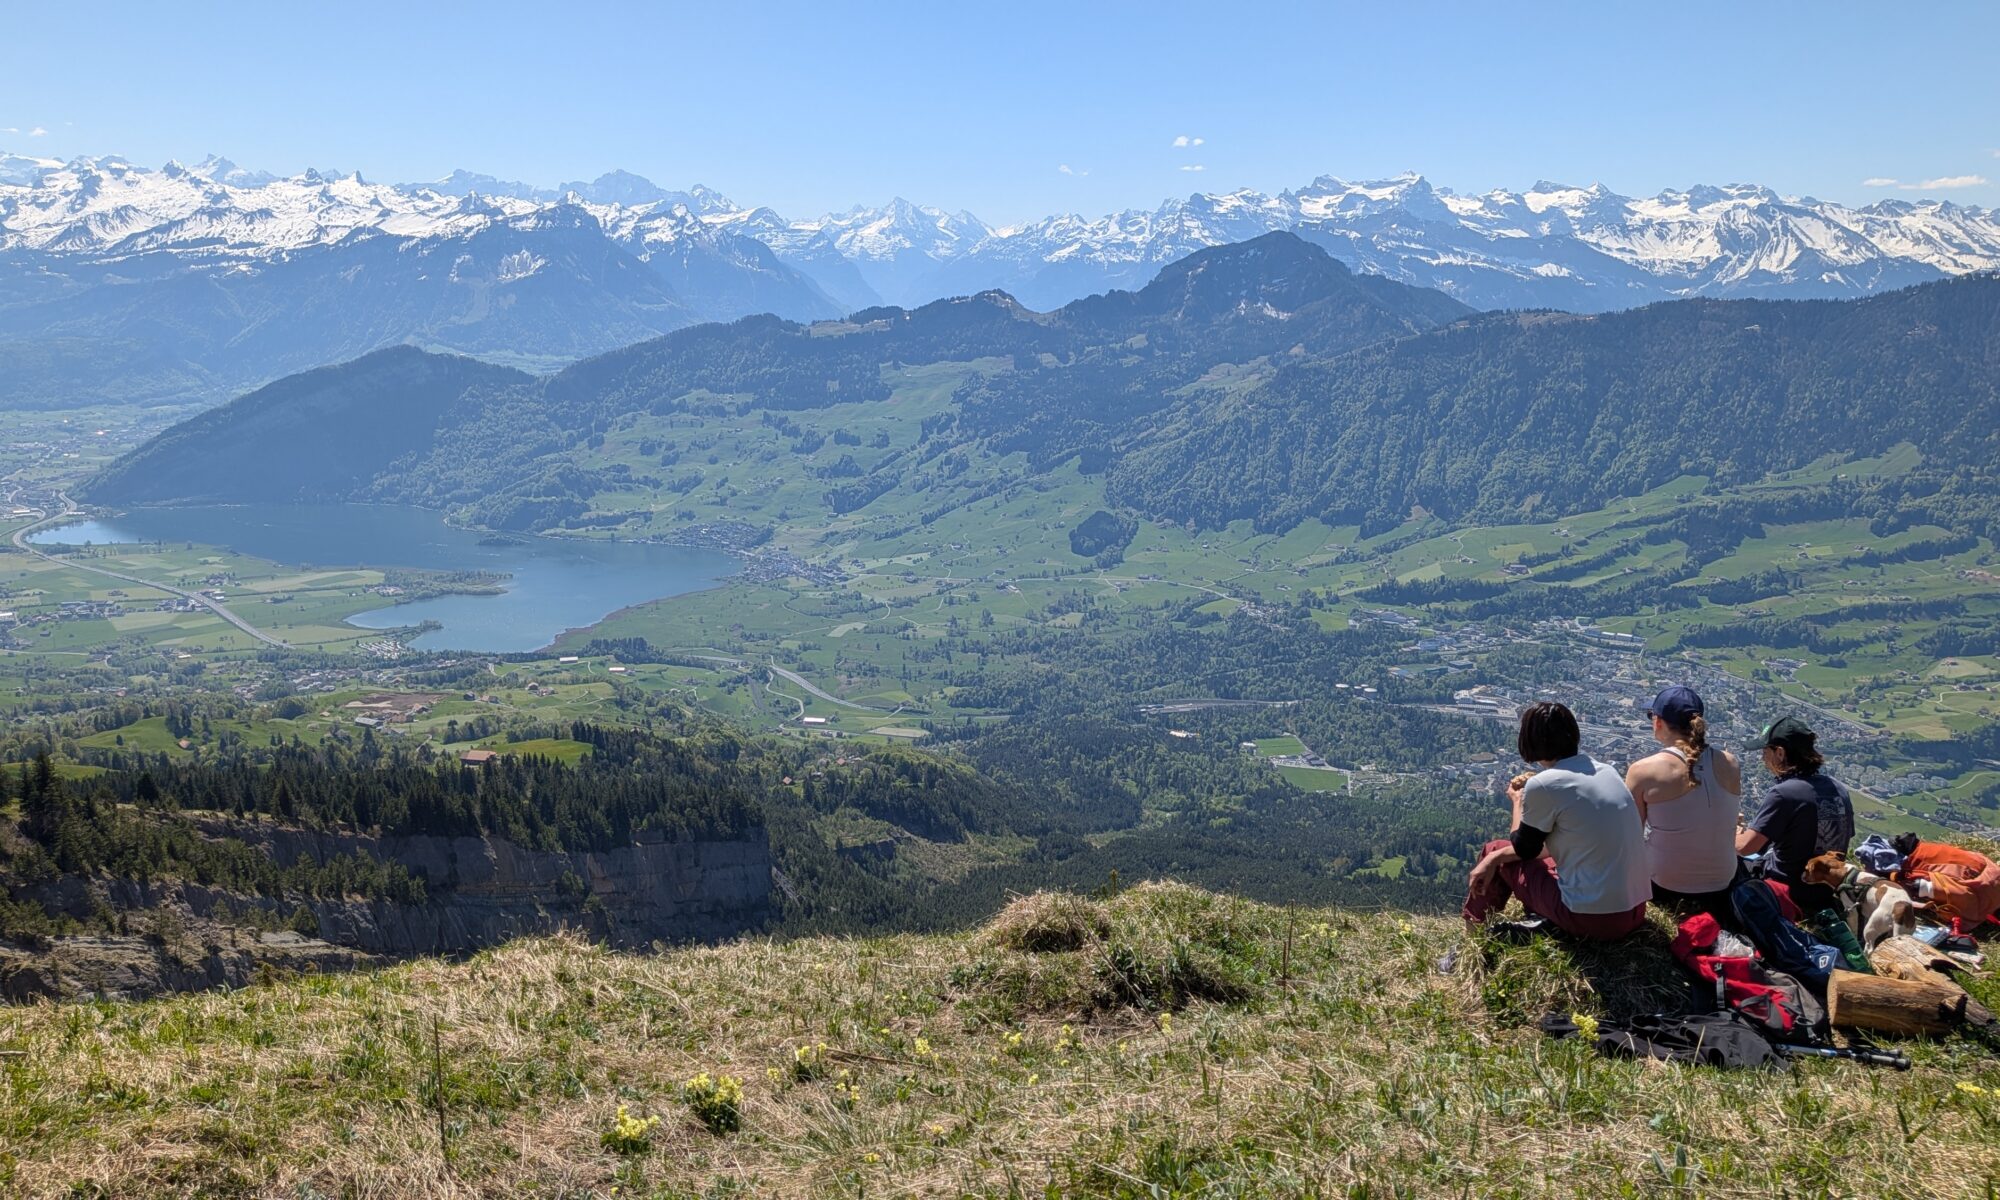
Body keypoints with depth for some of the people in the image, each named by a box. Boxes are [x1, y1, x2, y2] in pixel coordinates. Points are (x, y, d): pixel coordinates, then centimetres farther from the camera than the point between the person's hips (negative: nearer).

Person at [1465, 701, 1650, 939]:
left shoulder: (1543, 785, -15)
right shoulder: (1606, 772, 8)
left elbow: (1524, 849, 3)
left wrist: (1518, 800, 21)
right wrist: (1495, 857, 15)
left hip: (1592, 919, -7)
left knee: (1496, 849, 15)